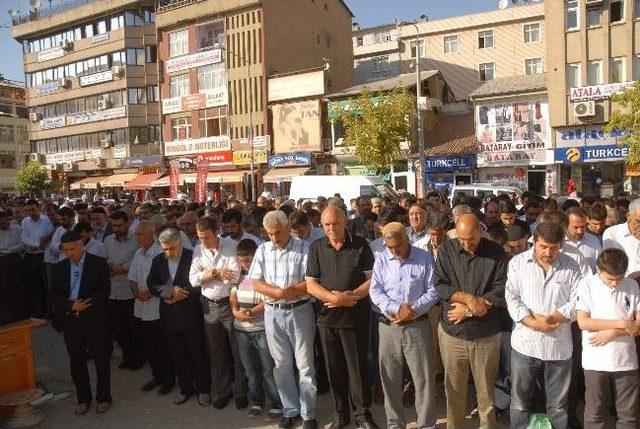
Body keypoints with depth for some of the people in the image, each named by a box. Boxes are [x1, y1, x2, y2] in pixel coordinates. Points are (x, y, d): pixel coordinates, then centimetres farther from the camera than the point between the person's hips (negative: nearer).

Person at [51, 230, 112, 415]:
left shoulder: (99, 263, -5)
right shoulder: (59, 268, 7)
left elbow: (104, 291, -11)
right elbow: (55, 296, 2)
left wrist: (82, 304, -17)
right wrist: (71, 306, -16)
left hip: (95, 320, -3)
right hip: (70, 322, 4)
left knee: (101, 360, 7)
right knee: (76, 362, 12)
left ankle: (103, 398, 23)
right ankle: (83, 398, 28)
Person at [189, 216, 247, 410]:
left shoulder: (231, 246, -14)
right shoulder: (198, 250, 0)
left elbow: (234, 276, -23)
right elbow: (194, 279, -5)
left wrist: (207, 273, -12)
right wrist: (216, 272, -17)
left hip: (230, 304, -4)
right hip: (209, 306, 4)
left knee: (237, 351, 7)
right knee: (216, 352, 16)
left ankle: (240, 392, 24)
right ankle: (222, 390, 32)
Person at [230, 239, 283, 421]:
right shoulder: (238, 273, 5)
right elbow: (233, 295, 11)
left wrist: (250, 312, -16)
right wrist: (235, 311, -6)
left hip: (262, 329, -5)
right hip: (241, 329, 5)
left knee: (268, 369, 2)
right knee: (250, 368, 16)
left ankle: (276, 404, 16)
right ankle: (256, 401, 31)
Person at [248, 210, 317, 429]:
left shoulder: (304, 249, -8)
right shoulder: (263, 250, 4)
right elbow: (256, 283, -2)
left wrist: (277, 291, -17)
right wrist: (282, 292, -18)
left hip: (300, 312, -3)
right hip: (273, 314, 4)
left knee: (305, 365, 6)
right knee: (282, 365, 13)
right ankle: (290, 410, 29)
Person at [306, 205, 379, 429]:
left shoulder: (360, 245, -3)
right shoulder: (316, 248, 4)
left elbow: (372, 279, -5)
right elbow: (311, 284, 0)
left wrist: (349, 297, -16)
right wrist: (335, 298, -14)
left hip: (355, 317, -2)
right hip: (327, 317, 3)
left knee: (358, 367, 4)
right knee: (334, 368, 12)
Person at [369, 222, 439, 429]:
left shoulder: (424, 258, -1)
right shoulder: (382, 260, 3)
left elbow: (433, 290, -3)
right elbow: (375, 291, -3)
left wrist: (413, 310, -14)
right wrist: (396, 309, -16)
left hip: (417, 325, -2)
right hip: (388, 326, 2)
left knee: (424, 377, 2)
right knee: (390, 377, 9)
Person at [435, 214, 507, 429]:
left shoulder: (496, 253, -4)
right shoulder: (446, 249, -1)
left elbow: (501, 292, -8)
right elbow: (440, 286, -5)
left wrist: (468, 310, -13)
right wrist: (469, 298, -17)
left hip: (486, 336, -1)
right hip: (452, 332, 1)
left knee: (486, 392, 11)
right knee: (454, 391, 13)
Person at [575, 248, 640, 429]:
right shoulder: (587, 285, -6)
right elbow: (583, 322, -13)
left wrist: (612, 333, -14)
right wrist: (622, 323, -14)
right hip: (596, 362, -2)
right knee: (596, 413, 10)